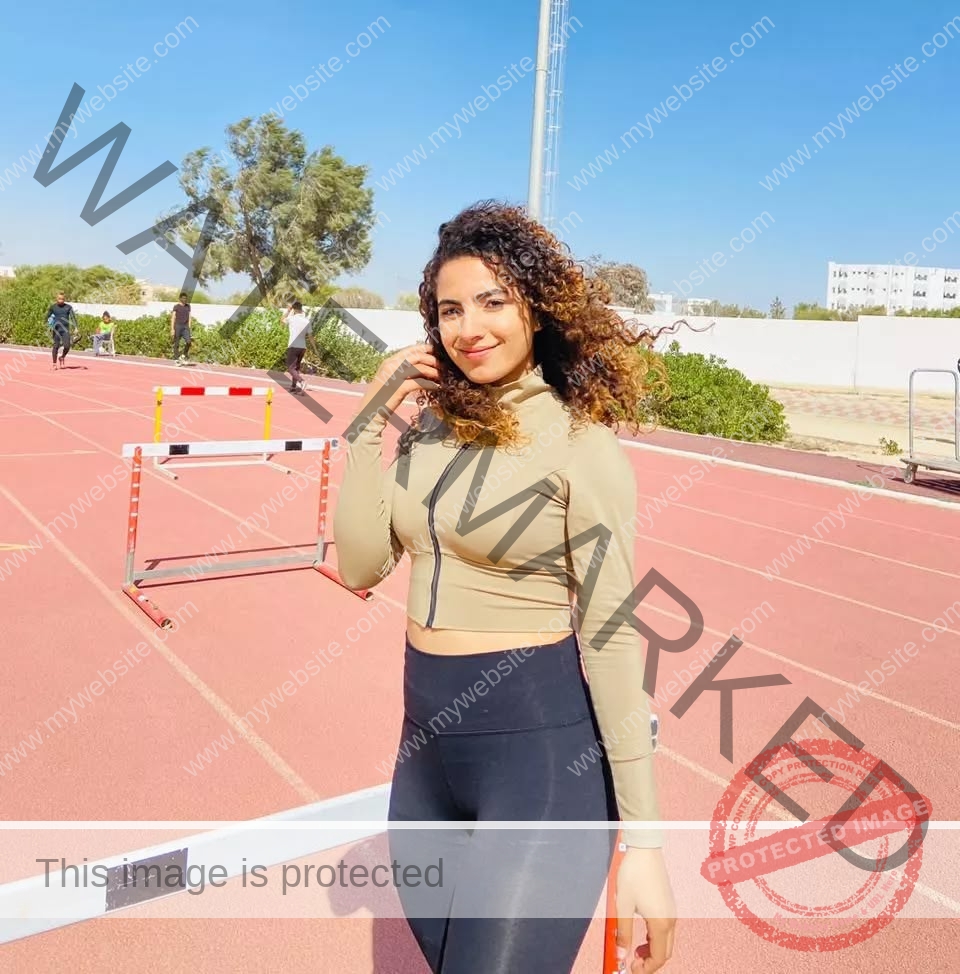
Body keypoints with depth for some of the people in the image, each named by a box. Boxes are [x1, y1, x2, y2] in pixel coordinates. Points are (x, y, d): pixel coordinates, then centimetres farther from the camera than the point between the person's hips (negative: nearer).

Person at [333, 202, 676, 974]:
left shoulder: (581, 441, -14)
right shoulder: (427, 422, 4)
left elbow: (614, 635, -14)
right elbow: (360, 566, 0)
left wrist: (642, 839, -13)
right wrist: (371, 420, -7)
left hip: (543, 745, -7)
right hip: (428, 735, 7)